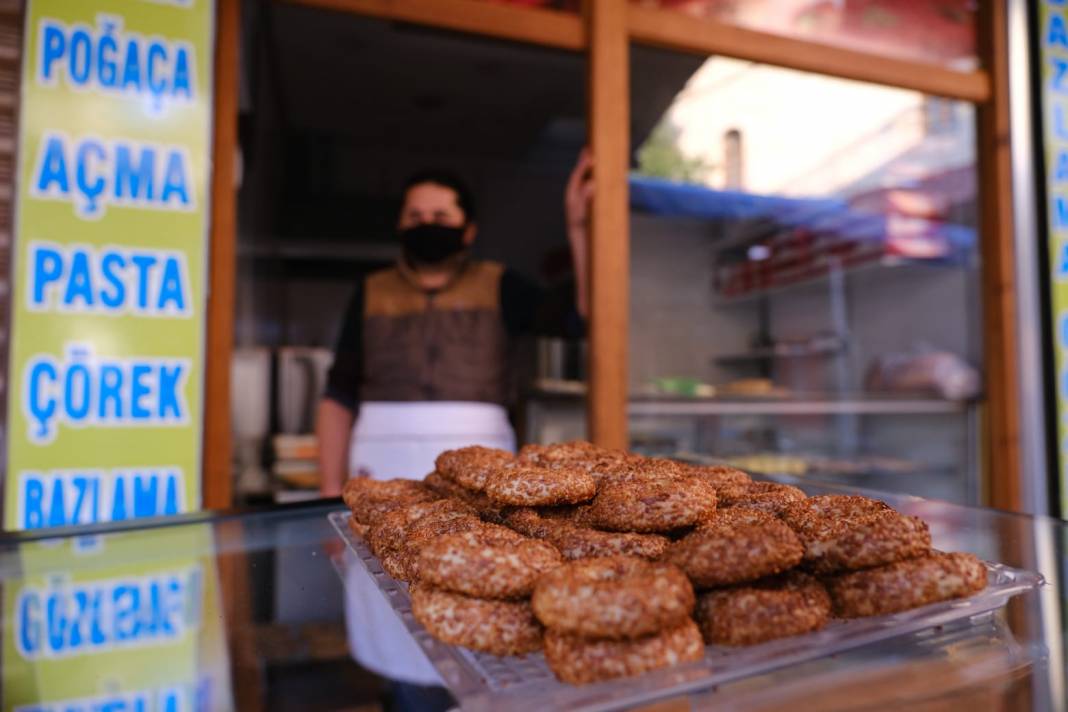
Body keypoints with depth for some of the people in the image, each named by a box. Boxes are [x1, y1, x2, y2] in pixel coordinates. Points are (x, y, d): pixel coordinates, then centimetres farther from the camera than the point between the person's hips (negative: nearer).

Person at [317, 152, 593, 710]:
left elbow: (584, 315, -5)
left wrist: (577, 227, -8)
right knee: (398, 624, 9)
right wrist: (330, 494, 2)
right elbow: (339, 398, 8)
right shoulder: (372, 293, 9)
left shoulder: (498, 286, 6)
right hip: (387, 470, 1)